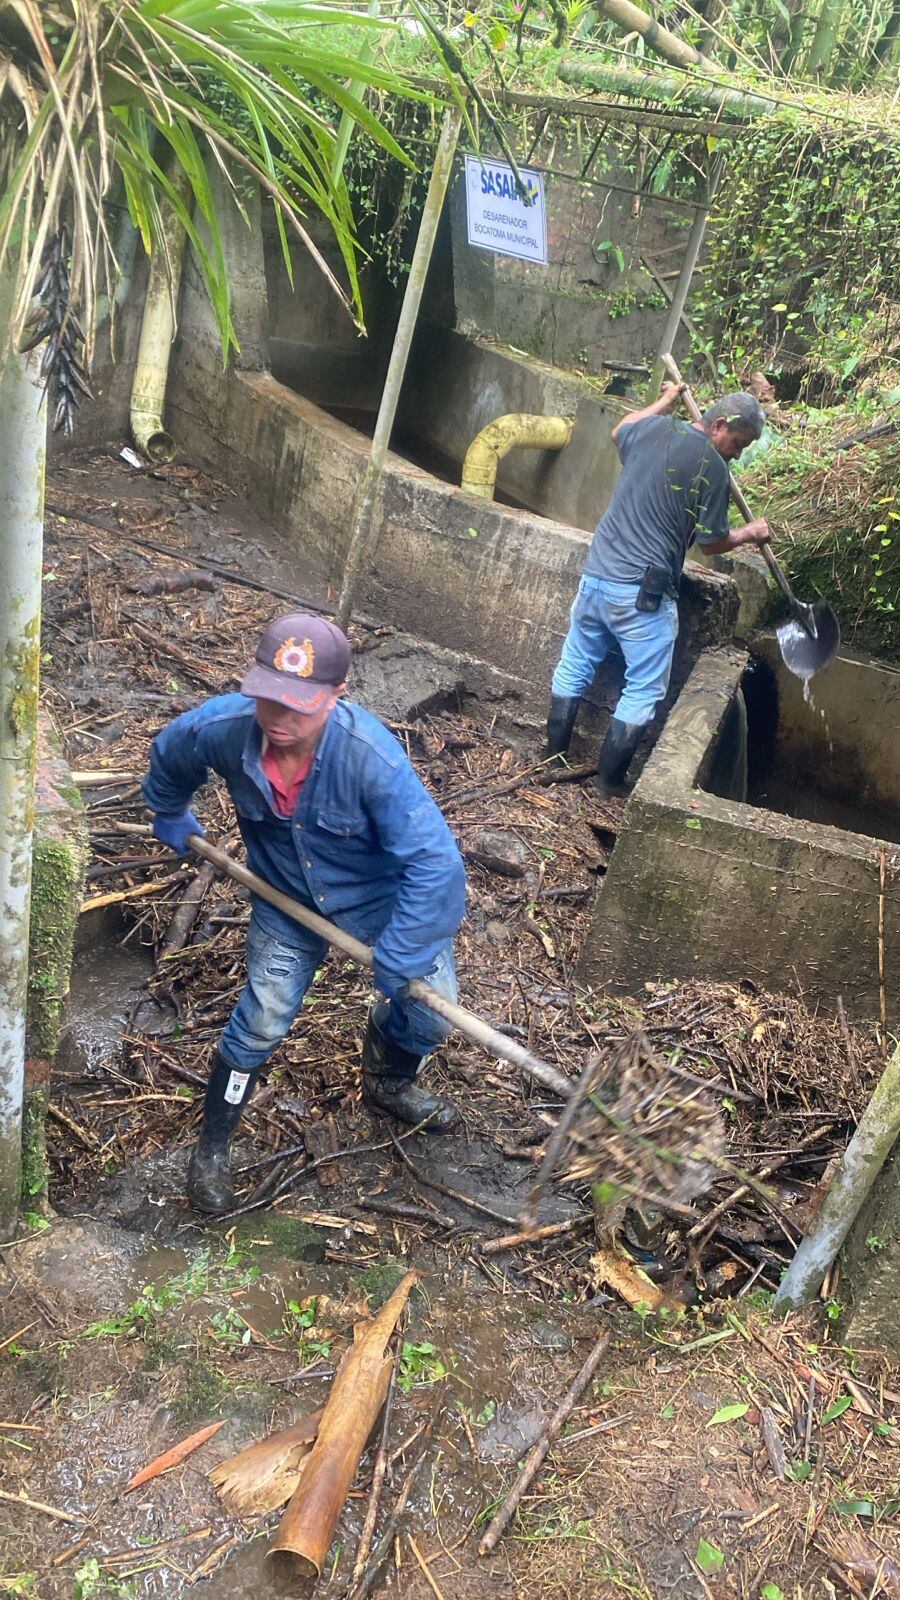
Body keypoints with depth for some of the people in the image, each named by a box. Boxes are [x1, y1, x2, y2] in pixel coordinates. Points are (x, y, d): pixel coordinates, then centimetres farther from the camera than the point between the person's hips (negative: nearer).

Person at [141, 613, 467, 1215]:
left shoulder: (370, 754, -39)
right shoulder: (222, 727, -29)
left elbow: (434, 861, -37)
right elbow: (168, 759, -2)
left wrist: (395, 961, -32)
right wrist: (170, 818, 18)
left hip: (381, 896, -1)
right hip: (288, 902, 1)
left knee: (430, 1014, 5)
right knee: (260, 1025, 6)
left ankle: (389, 1083, 42)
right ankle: (212, 1150, 31)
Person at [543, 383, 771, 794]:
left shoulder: (653, 428, 6)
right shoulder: (711, 467, -11)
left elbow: (619, 432, 31)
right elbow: (713, 543, -4)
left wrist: (664, 402, 43)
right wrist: (750, 533, 15)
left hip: (596, 576, 7)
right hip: (643, 594, -7)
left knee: (574, 668, 21)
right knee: (643, 690, 7)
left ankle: (553, 753, 30)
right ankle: (611, 779, 12)